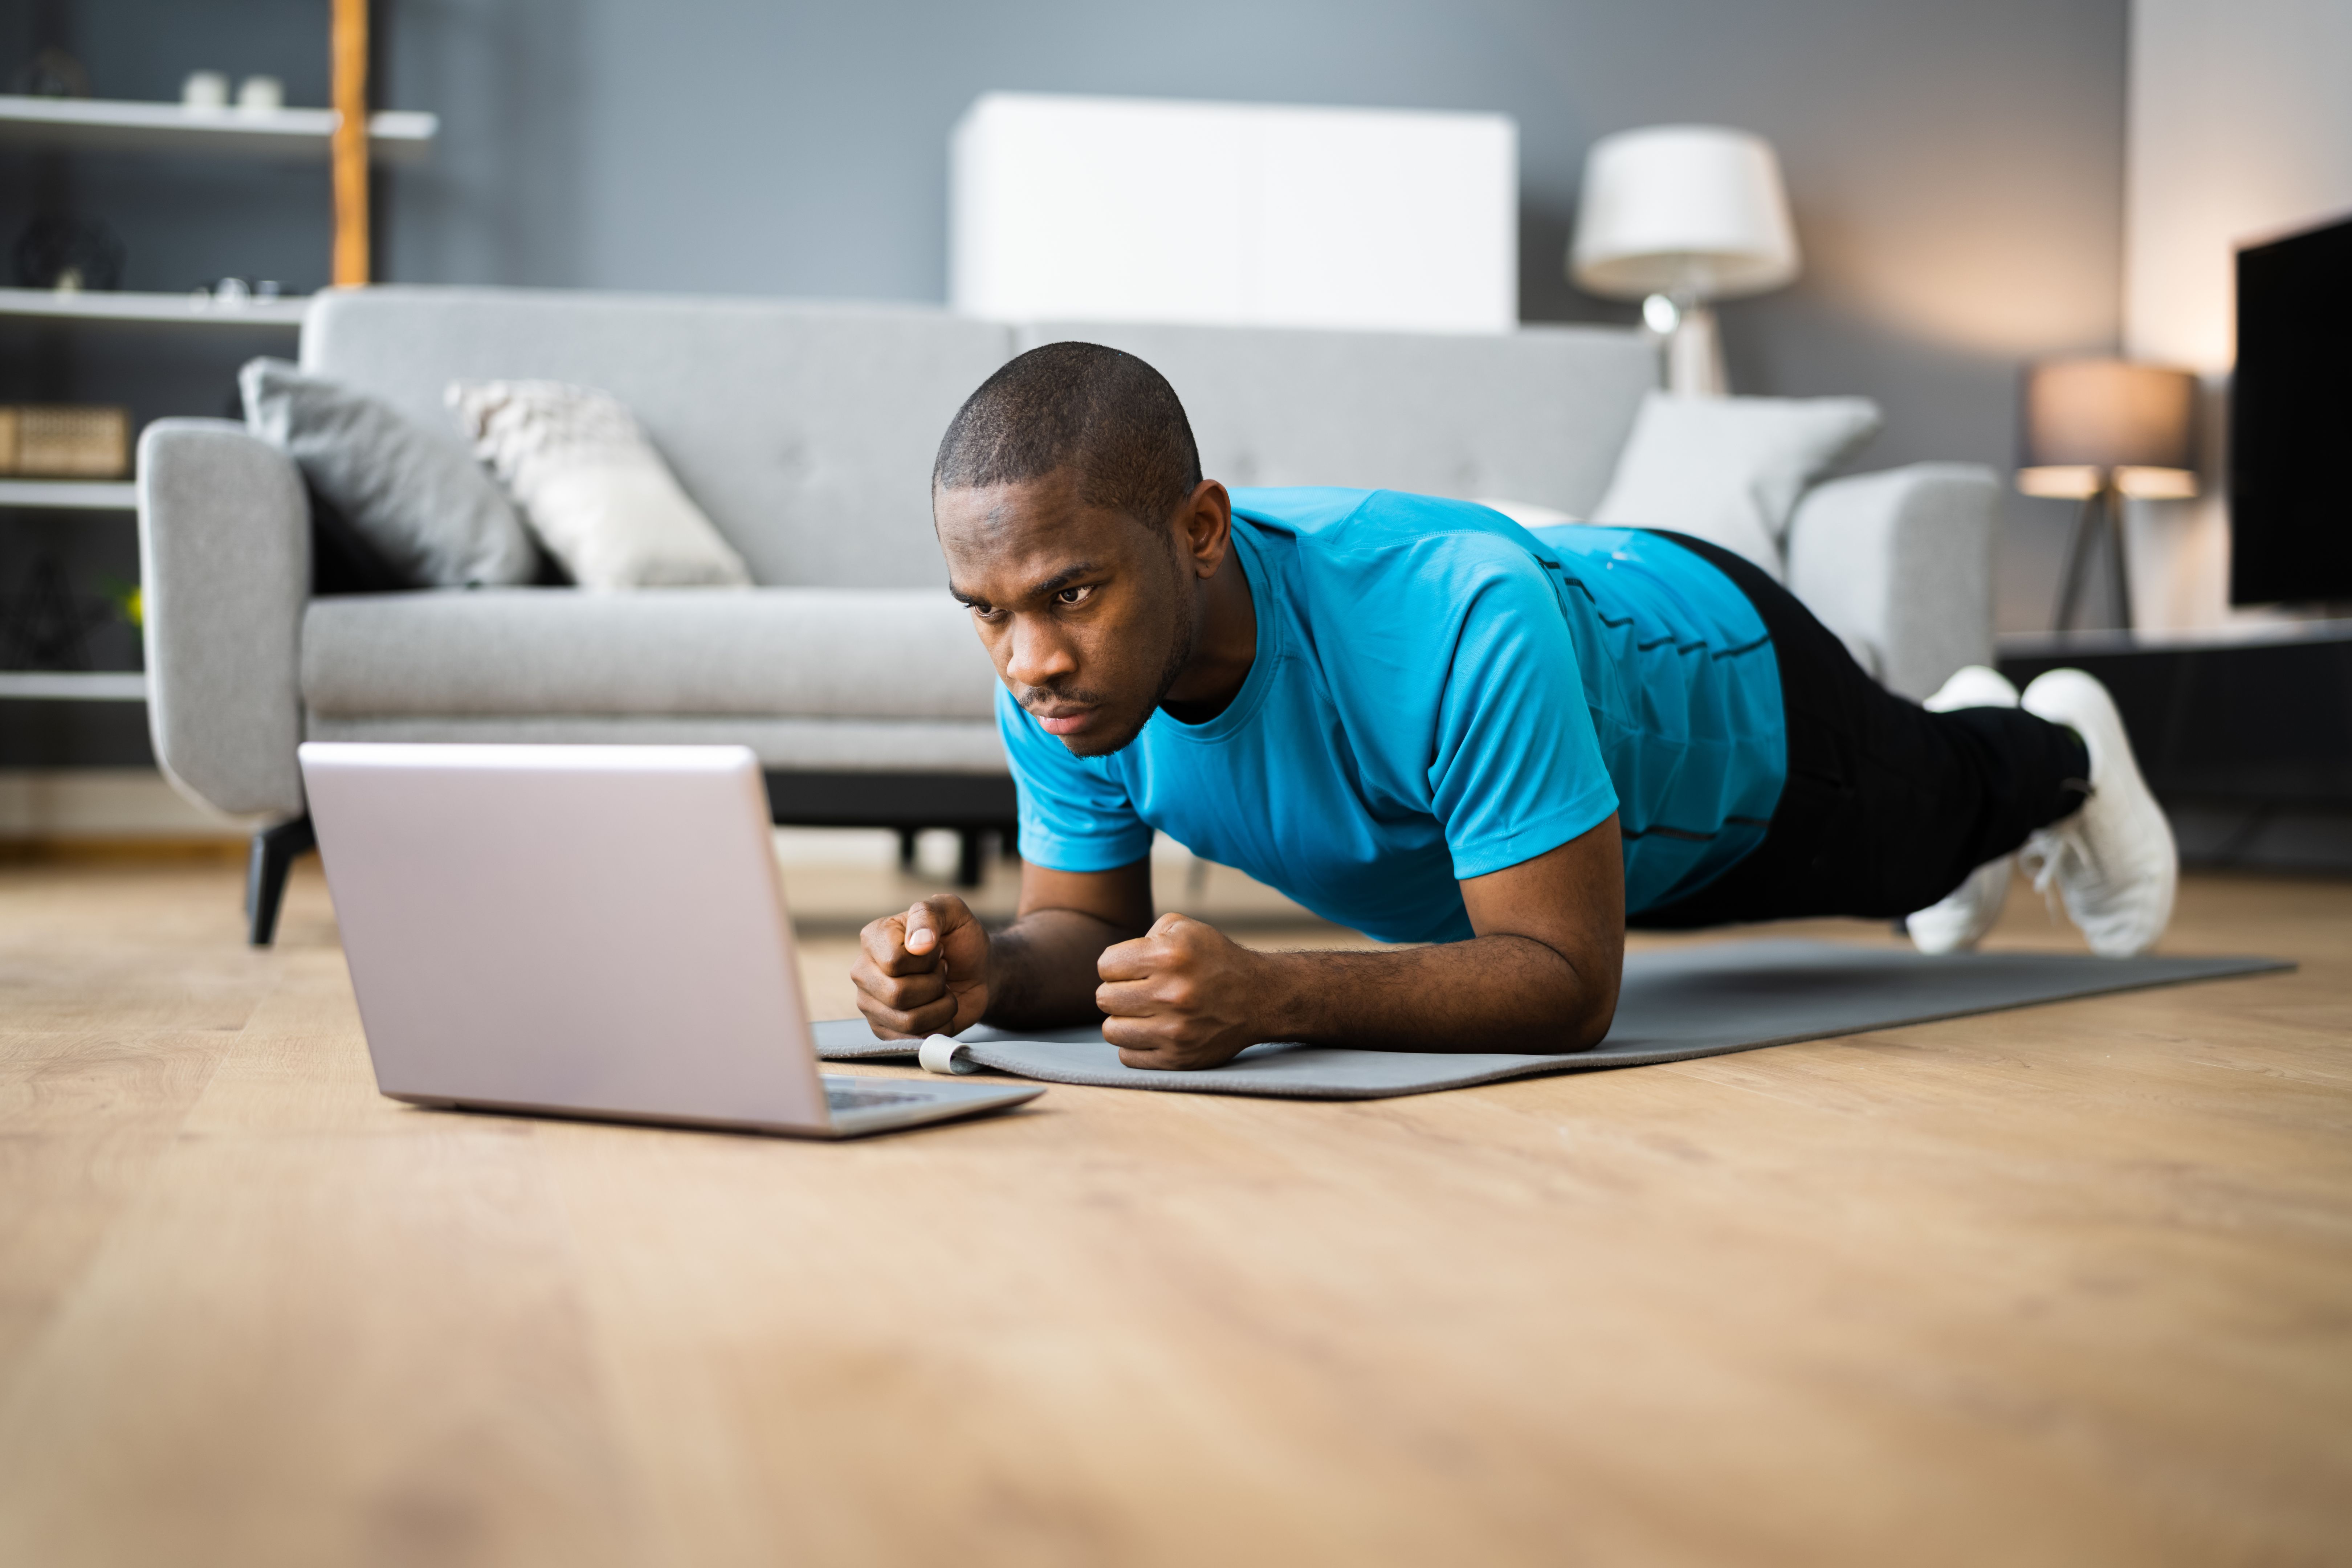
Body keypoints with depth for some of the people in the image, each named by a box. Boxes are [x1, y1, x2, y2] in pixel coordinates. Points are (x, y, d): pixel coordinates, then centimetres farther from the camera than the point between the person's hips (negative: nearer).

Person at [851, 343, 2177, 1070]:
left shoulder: (1457, 628, -52)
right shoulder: (1060, 675, -35)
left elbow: (1570, 981, -47)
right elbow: (1091, 923, -20)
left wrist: (1267, 993, -62)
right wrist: (995, 971, -45)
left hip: (1715, 682, -6)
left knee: (1915, 826, 29)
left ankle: (2057, 753, 64)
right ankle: (1966, 710, 70)